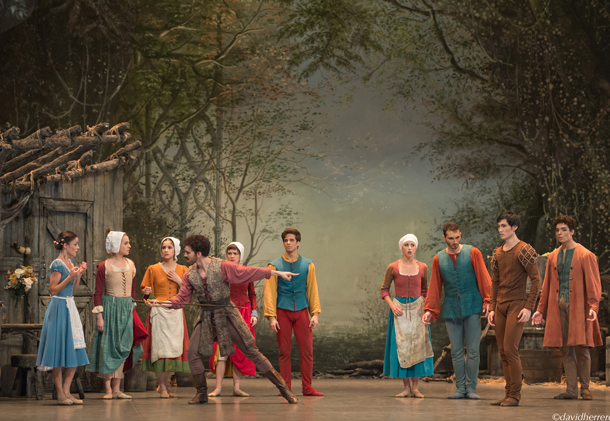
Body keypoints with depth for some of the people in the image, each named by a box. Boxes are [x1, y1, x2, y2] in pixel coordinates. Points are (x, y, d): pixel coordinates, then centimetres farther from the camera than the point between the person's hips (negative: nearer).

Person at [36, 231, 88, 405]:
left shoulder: (70, 263, 13)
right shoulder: (58, 264, -12)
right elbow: (53, 290, -15)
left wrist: (79, 275, 6)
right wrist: (70, 277, -22)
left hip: (70, 307, 9)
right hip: (59, 307, -9)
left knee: (74, 351, 6)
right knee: (60, 350, -4)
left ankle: (66, 392, 10)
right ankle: (60, 394, 1)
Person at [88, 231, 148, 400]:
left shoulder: (130, 265, 9)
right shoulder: (104, 267, -7)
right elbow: (98, 293, -7)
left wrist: (132, 308, 13)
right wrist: (99, 316, -11)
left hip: (127, 309, 5)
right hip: (110, 308, -5)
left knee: (122, 348, 3)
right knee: (108, 347, -4)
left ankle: (116, 389, 7)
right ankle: (108, 389, 1)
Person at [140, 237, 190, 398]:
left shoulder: (183, 270, 11)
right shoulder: (153, 269, 6)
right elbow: (144, 289, 9)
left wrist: (179, 281, -6)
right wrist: (146, 291, -13)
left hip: (176, 313, 2)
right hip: (159, 312, -2)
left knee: (174, 347, -2)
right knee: (161, 347, -10)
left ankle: (164, 385, 12)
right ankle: (162, 388, -4)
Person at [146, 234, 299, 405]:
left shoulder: (221, 266, -13)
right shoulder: (189, 275, 2)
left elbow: (247, 272, -13)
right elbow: (182, 298, 1)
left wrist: (277, 273, -17)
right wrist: (160, 303, -14)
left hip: (227, 315, -5)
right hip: (207, 318, 5)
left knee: (251, 352, -5)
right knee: (193, 352, -6)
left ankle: (283, 388, 1)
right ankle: (201, 393, 12)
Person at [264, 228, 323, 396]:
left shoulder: (308, 265, 9)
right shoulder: (275, 266, 4)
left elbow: (313, 290, 9)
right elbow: (270, 292, 1)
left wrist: (315, 313, 0)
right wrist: (271, 316, -7)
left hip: (302, 311, 1)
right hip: (282, 312, -1)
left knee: (307, 350, -2)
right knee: (284, 351, 1)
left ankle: (307, 388, 5)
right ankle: (286, 388, 6)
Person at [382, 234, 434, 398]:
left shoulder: (422, 268, 3)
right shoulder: (393, 268, -2)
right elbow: (384, 289, 5)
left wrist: (425, 308, 3)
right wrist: (392, 305, -9)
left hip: (417, 309, 1)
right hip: (400, 310, -1)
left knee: (417, 345, -5)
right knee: (401, 347, -2)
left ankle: (415, 387, -1)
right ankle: (406, 387, 2)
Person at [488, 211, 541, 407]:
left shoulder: (524, 250, -7)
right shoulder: (497, 253, 14)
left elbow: (536, 280, -9)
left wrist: (528, 307, -15)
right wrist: (492, 308, 12)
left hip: (516, 305, -7)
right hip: (500, 305, 7)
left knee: (510, 349, -12)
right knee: (503, 352, 6)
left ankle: (515, 396, -7)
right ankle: (508, 394, 10)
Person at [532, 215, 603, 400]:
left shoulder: (585, 256, 0)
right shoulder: (553, 257, 15)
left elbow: (593, 284, -5)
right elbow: (547, 285, 19)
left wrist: (593, 307, -17)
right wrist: (541, 310, 14)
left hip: (578, 308, -4)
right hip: (558, 308, 5)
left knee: (581, 348, -4)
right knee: (566, 350, 3)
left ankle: (585, 388, 7)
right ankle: (571, 389, 6)